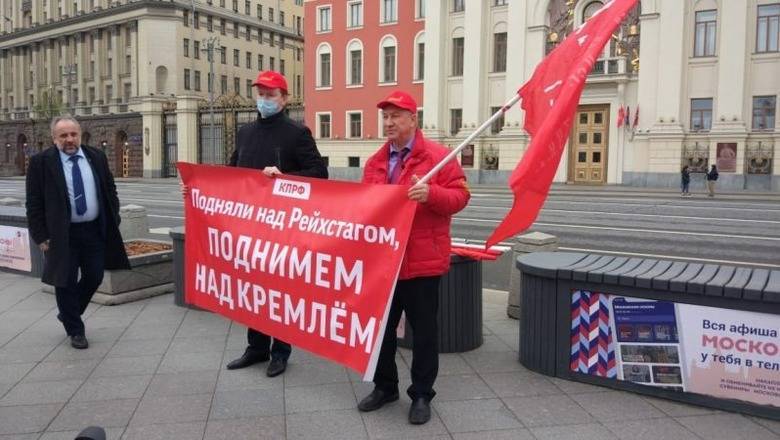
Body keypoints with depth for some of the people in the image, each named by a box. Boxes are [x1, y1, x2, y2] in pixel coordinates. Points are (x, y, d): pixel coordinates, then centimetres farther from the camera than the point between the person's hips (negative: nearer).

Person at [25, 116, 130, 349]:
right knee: (66, 283, 5)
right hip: (62, 234, -3)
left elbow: (110, 190, 11)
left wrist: (113, 221, 5)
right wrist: (41, 236, -9)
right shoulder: (41, 162, -6)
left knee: (94, 278, 10)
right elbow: (34, 203, -5)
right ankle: (75, 330, 22)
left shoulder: (96, 157, 4)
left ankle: (69, 314, 36)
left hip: (95, 231, 4)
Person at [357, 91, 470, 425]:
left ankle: (421, 395, 21)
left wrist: (431, 194, -27)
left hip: (421, 260, -5)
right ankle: (385, 386, 33)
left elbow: (459, 196, -11)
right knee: (381, 325, 15)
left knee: (423, 329, 6)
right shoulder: (375, 162, 12)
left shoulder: (438, 156, -6)